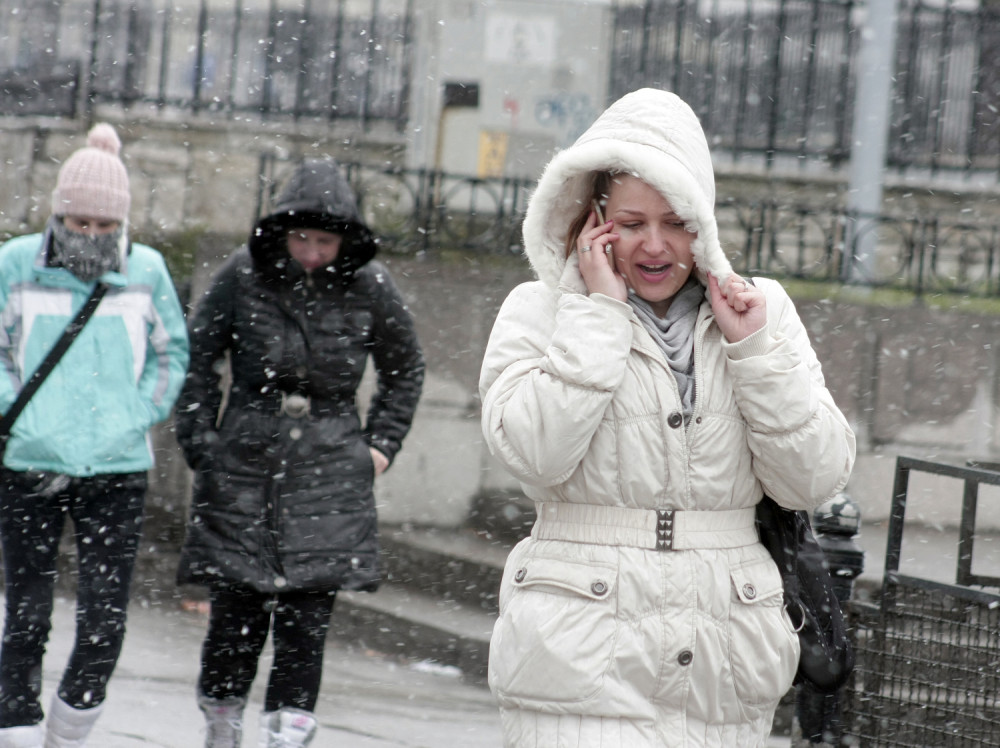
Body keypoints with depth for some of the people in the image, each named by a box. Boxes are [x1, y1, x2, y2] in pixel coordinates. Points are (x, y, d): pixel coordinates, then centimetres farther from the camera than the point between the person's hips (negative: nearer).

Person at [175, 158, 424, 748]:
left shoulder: (368, 285, 0)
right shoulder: (244, 275, -2)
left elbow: (405, 370, 16)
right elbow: (199, 360, 10)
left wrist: (381, 446, 9)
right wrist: (201, 444, 3)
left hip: (330, 470, 0)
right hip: (245, 460, 0)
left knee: (308, 615, -7)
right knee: (236, 609, 1)